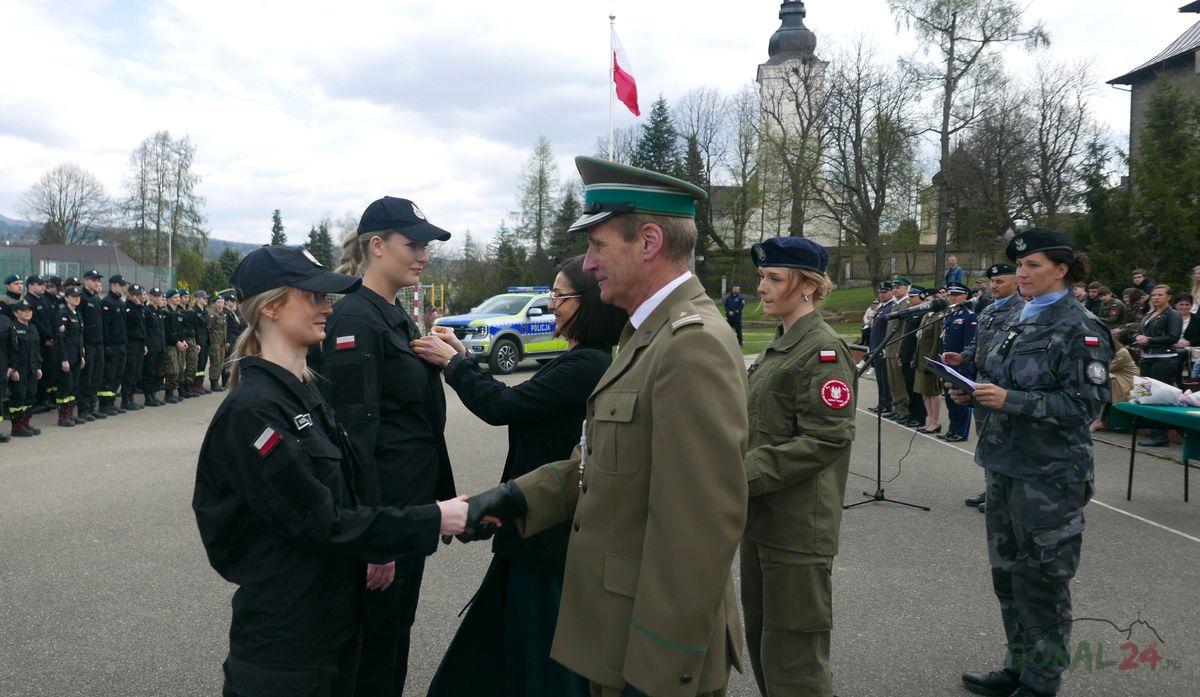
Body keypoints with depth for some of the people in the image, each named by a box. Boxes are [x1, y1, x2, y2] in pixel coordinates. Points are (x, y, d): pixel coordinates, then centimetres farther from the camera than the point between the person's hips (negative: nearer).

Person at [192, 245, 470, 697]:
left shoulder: (304, 392, 8)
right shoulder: (253, 410, -21)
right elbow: (319, 523, -22)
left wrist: (375, 544, 3)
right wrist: (432, 522, -19)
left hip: (333, 616, 8)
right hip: (284, 637, -8)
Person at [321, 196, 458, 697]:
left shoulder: (396, 316, 12)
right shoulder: (355, 318, -17)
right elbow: (355, 432, -22)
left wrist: (439, 497, 19)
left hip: (414, 501, 9)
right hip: (383, 505, -9)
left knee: (398, 626, 21)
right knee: (374, 638, 6)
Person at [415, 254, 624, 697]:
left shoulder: (586, 366, -23)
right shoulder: (585, 361, 9)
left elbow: (503, 406, -21)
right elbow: (518, 403, 11)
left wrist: (452, 363, -7)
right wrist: (464, 359, 7)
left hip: (553, 533, -10)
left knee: (544, 651, 7)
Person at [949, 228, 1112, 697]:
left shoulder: (1079, 328, -12)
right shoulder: (1025, 321, 12)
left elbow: (1086, 403, -18)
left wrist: (1011, 399, -23)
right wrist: (976, 393, 2)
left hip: (1049, 474, -8)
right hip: (1007, 464, 8)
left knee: (1041, 580, 3)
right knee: (1008, 572, 16)